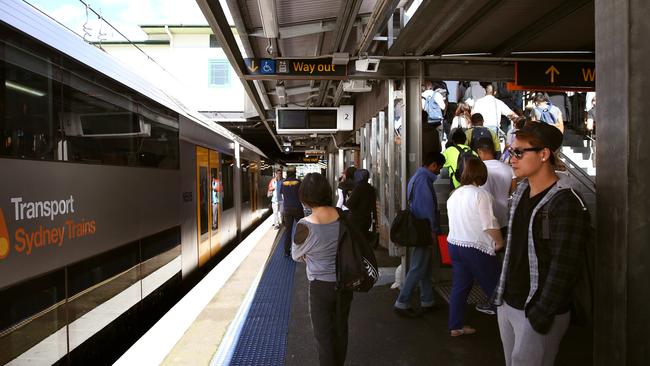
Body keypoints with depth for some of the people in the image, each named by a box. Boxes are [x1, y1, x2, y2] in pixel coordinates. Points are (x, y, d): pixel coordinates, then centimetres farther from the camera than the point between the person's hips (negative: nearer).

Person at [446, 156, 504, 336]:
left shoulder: (454, 195, 8)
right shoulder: (481, 194, -14)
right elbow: (490, 225, -16)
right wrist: (499, 242, -3)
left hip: (454, 245, 7)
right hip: (476, 248, -7)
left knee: (459, 286, 13)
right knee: (494, 287, 5)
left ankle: (456, 326, 20)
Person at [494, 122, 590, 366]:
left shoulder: (565, 203, -17)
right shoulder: (521, 192, 7)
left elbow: (564, 268, -19)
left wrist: (542, 314, -18)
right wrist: (501, 291, 14)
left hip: (537, 312, -7)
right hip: (507, 304, 7)